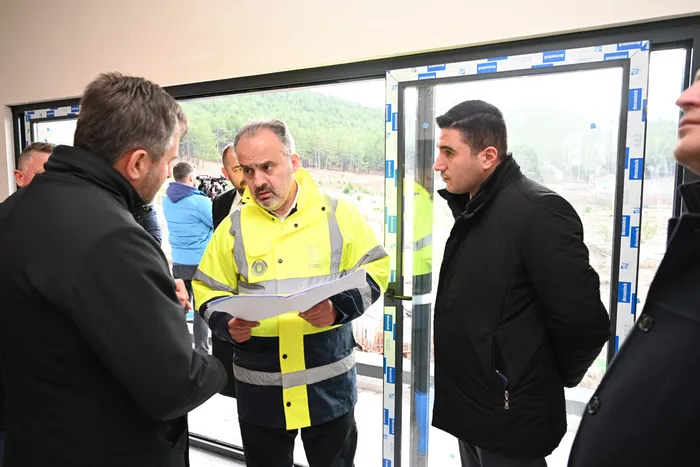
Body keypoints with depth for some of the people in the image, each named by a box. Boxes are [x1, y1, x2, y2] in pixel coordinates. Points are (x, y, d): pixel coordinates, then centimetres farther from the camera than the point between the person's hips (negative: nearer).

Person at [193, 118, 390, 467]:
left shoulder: (338, 214, -5)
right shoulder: (234, 226, 1)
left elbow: (374, 269, 0)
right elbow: (208, 290, 7)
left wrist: (339, 307, -17)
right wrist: (227, 324, -13)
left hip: (328, 382, -1)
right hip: (259, 386, 2)